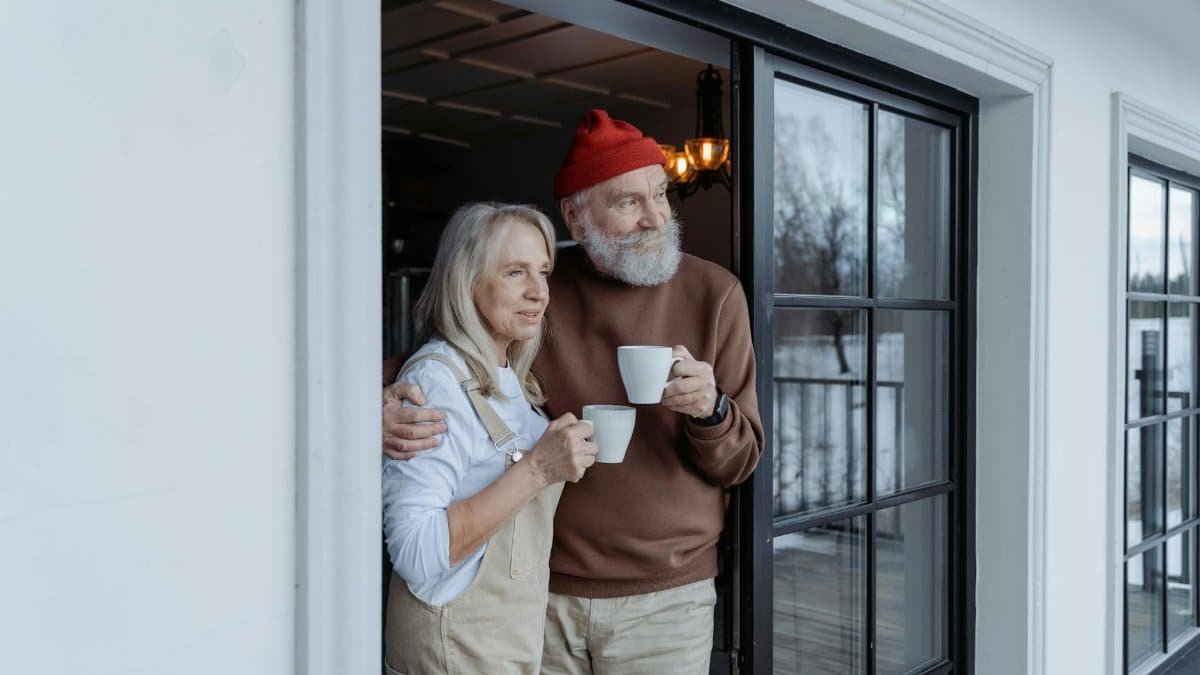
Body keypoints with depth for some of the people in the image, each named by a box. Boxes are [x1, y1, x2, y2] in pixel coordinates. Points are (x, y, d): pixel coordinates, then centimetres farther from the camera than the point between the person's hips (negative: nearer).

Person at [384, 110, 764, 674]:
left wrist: (710, 411, -25)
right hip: (540, 591, 1)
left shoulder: (713, 292, -6)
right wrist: (389, 408, -17)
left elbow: (740, 462, -2)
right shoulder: (537, 289, -4)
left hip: (662, 599, 0)